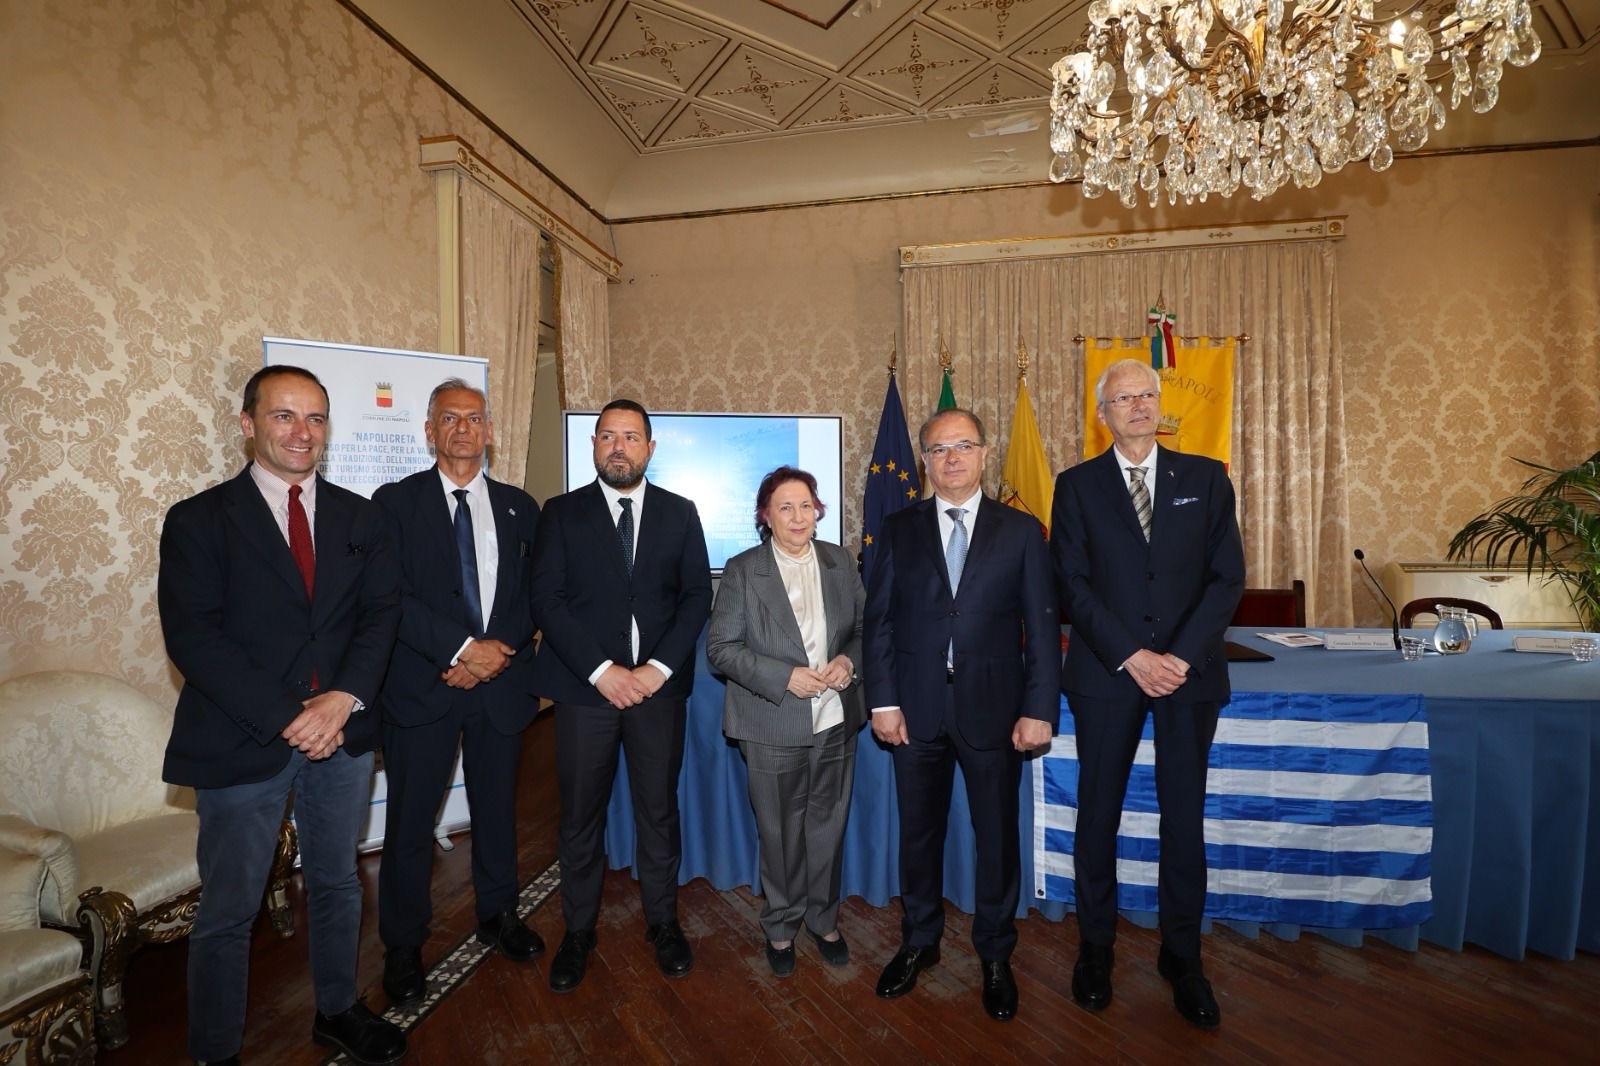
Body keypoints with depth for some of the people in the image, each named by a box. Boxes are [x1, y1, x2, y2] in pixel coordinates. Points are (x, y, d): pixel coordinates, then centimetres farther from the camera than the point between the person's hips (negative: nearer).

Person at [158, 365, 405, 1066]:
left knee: (337, 885, 19)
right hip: (243, 742, -3)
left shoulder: (358, 517, 5)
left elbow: (381, 612, 0)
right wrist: (286, 718, -18)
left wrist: (345, 699, -15)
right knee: (227, 914, 10)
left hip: (343, 734, 4)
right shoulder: (199, 521, -5)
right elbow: (193, 638, -12)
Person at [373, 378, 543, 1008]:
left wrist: (495, 654, -11)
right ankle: (403, 946, 29)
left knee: (497, 808, 16)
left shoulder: (519, 507, 7)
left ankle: (498, 915, 37)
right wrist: (462, 648, -18)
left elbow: (533, 596, 3)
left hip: (501, 682, 3)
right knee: (410, 820, 8)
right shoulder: (396, 503, -1)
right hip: (422, 686, -2)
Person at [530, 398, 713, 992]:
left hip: (659, 684, 1)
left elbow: (697, 595, 1)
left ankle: (662, 921, 31)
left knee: (659, 809, 11)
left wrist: (660, 667, -11)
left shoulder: (679, 513, 6)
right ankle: (578, 931, 30)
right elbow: (547, 599, -5)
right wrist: (601, 670, -14)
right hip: (584, 685, 0)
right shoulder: (561, 513, 3)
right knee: (580, 815, 10)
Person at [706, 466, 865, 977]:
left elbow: (865, 626, 9)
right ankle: (781, 926, 38)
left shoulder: (841, 562, 3)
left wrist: (849, 661, -11)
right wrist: (785, 677, -19)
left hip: (835, 721, 3)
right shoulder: (742, 570, -7)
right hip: (774, 727, -3)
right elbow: (721, 648, -9)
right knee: (780, 834, 13)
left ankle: (823, 919, 41)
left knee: (828, 828, 17)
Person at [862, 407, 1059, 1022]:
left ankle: (995, 956, 35)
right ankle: (919, 942, 38)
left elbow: (1042, 627, -1)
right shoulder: (899, 530, 3)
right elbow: (878, 621, 2)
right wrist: (882, 701, -4)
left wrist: (1039, 710, -7)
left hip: (992, 709, -1)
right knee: (918, 832, 15)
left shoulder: (1021, 531, 1)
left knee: (997, 836, 12)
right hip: (917, 709, 1)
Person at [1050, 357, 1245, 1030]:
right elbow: (1073, 585, -4)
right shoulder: (1077, 485, 3)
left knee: (1184, 818, 9)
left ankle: (1182, 958, 27)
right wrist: (1133, 657, -12)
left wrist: (1182, 655, -11)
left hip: (1191, 671, 1)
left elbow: (1228, 577, 1)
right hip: (1106, 673, -1)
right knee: (1097, 816, 8)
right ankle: (1095, 949, 26)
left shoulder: (1206, 478, 7)